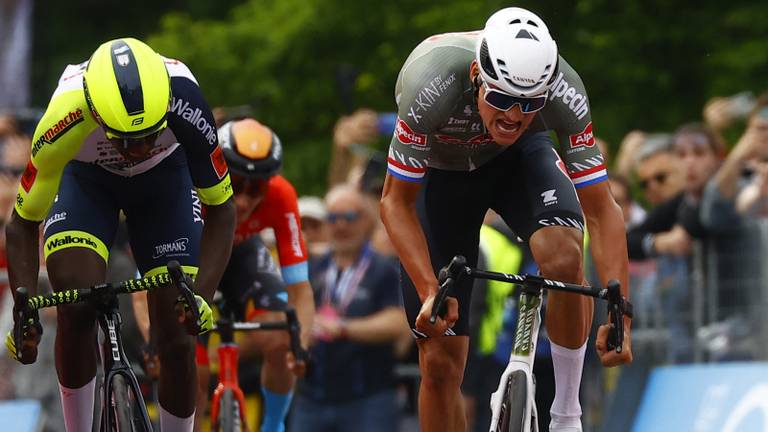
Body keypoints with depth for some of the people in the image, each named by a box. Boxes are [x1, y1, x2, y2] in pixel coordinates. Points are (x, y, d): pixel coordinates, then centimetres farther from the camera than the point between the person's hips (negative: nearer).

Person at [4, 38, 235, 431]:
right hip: (86, 178, -1)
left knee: (177, 339, -8)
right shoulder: (66, 116, -40)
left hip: (164, 177, 1)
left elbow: (220, 208, -24)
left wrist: (201, 296, -36)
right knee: (76, 311, -24)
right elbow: (23, 222, -24)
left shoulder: (182, 99, -39)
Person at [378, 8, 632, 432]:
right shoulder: (432, 83, -39)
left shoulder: (563, 90, -34)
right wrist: (430, 292, -39)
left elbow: (600, 208, -27)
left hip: (518, 157, 1)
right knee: (440, 362, -5)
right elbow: (396, 202, -28)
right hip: (440, 170, 0)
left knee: (563, 254, -33)